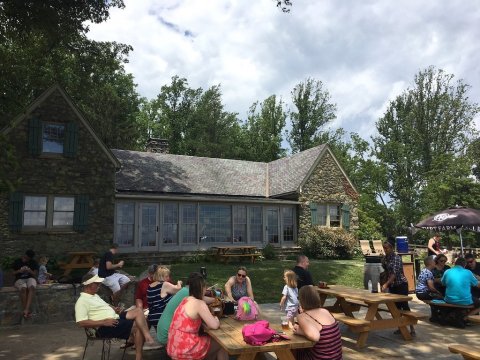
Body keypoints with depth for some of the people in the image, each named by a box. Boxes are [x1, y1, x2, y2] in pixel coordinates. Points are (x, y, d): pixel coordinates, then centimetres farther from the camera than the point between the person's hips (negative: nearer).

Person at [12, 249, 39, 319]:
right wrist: (19, 271, -15)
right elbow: (13, 273, 7)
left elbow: (35, 274, 2)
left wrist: (30, 271, -19)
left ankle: (26, 310, -47)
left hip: (30, 278, 0)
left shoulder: (34, 263, 2)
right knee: (23, 288, -38)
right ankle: (27, 311, -35)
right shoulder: (17, 261, 1)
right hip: (19, 279, 0)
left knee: (31, 287, -38)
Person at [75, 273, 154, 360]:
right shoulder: (82, 301, -10)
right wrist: (104, 322, -23)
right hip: (105, 327, -9)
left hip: (115, 318, 9)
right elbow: (81, 323, -20)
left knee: (138, 311, -12)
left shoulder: (94, 295, 19)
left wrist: (114, 309, 7)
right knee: (138, 326, -21)